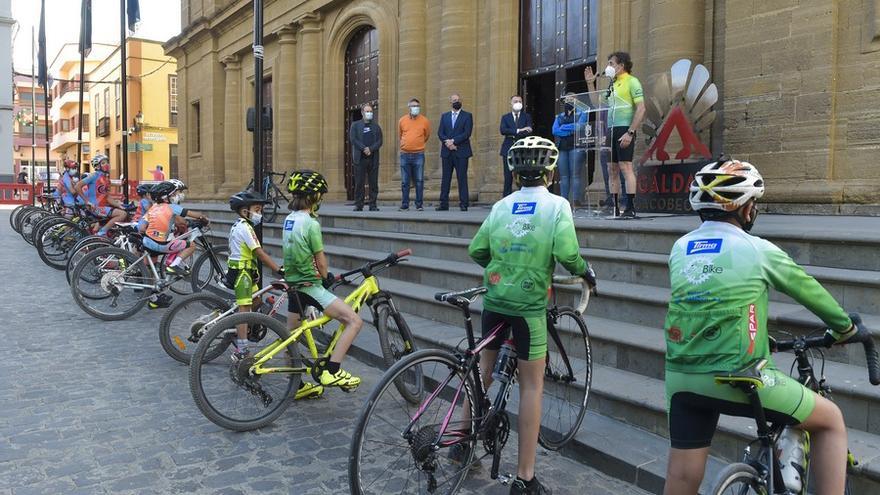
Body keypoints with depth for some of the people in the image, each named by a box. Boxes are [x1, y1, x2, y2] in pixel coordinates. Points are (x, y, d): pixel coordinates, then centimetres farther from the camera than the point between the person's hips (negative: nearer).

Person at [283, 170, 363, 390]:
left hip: (293, 283, 10)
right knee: (355, 321, -11)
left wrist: (323, 277, 16)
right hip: (310, 286, -10)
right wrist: (326, 278, 9)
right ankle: (331, 371, -14)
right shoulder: (311, 224, -17)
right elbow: (321, 261, -11)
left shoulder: (288, 220, 8)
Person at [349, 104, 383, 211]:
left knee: (374, 183, 1)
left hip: (373, 158, 2)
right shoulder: (355, 125, 9)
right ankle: (359, 205, 3)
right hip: (360, 158, -2)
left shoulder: (376, 126, 14)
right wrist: (364, 149, -13)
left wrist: (371, 149, -12)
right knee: (359, 183, -2)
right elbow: (353, 139, -3)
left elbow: (379, 141, 5)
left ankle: (373, 205, 6)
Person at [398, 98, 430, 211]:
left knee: (419, 181, -3)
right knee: (405, 182, 4)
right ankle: (404, 205, 10)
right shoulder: (402, 120, 6)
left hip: (418, 155, -1)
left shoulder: (425, 121, 1)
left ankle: (419, 205, 3)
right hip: (405, 155, 2)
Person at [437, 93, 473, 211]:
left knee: (462, 178, -3)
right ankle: (444, 203, 7)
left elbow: (467, 133, -7)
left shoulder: (467, 116, 5)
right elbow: (440, 133, 6)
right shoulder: (444, 116, 16)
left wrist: (453, 141, -13)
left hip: (461, 152, -3)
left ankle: (463, 204, -1)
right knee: (445, 178, 4)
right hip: (447, 152, 3)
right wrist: (447, 142, -12)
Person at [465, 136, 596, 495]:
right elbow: (566, 253, -16)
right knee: (531, 386, 5)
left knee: (484, 368, 22)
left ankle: (463, 441, 35)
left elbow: (475, 251, 4)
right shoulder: (556, 205, -5)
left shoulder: (501, 206, 6)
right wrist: (585, 271, 4)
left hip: (494, 300, 4)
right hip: (529, 305, -4)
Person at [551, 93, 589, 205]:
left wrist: (563, 127, 2)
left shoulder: (581, 114, 10)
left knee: (575, 175, -11)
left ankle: (576, 201, -14)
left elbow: (579, 126, -9)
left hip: (576, 147, -4)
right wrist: (571, 130, -3)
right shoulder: (560, 117, 22)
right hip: (562, 148, 5)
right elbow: (554, 130, 6)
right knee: (563, 176, 1)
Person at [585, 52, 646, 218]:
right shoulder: (613, 84, 20)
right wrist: (590, 83, 19)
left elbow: (641, 109, -11)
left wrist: (630, 133, -18)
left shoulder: (632, 82, -4)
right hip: (611, 130, 8)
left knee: (626, 167, -12)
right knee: (612, 169, 7)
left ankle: (630, 208, -11)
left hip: (624, 130, -8)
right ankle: (614, 206, 13)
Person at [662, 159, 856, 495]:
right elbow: (808, 289, 11)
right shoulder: (758, 250, -6)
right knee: (831, 420, 19)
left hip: (681, 378, 5)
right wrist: (845, 327, 30)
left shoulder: (680, 248, 8)